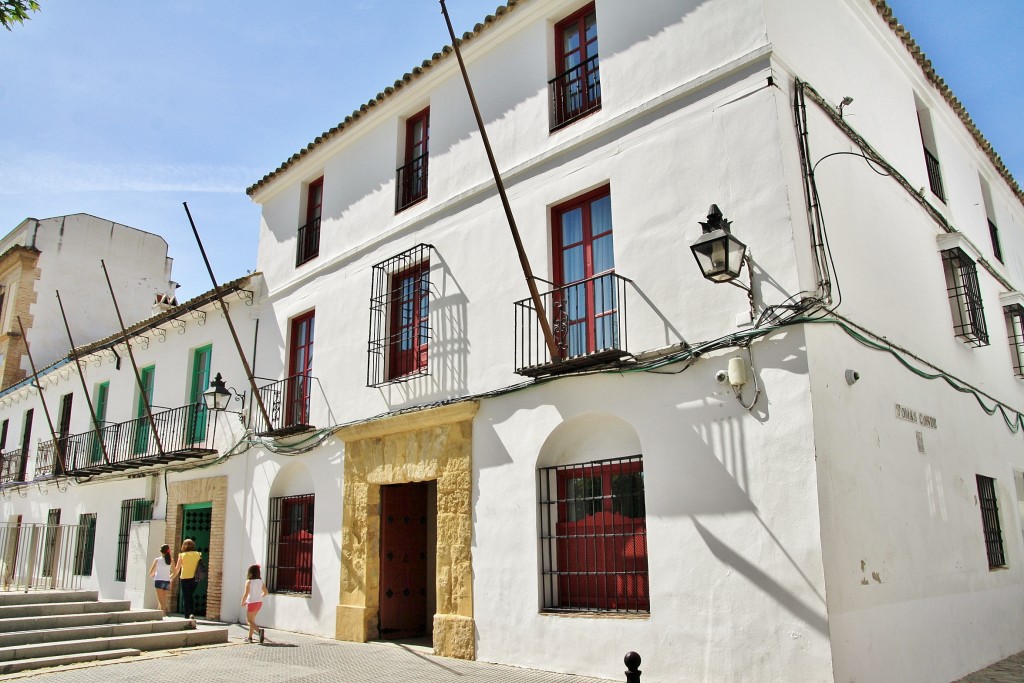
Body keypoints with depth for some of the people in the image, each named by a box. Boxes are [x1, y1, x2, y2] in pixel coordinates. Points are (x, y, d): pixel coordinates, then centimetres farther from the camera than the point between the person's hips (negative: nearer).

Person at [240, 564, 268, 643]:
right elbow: (266, 592, 10)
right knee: (252, 620, 20)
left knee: (249, 620, 1)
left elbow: (246, 594, -17)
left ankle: (259, 630, -25)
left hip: (251, 603, -6)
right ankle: (250, 637, 23)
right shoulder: (260, 581, 5)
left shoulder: (249, 581, -12)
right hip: (259, 602, 6)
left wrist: (243, 602, -1)